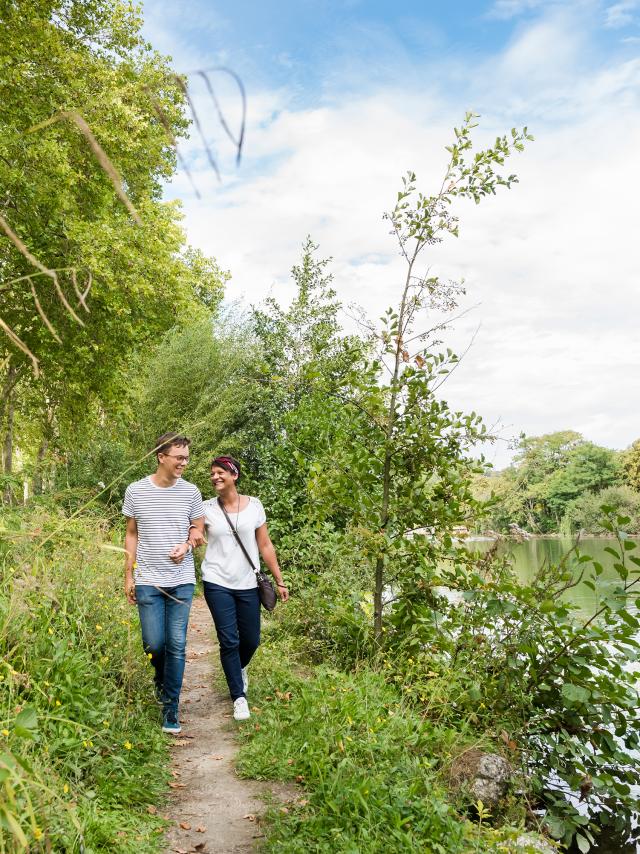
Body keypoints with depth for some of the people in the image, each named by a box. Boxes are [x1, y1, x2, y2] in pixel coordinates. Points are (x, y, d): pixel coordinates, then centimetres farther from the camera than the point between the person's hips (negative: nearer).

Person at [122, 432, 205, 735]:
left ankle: (171, 707, 16)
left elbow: (198, 527, 10)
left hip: (182, 581, 1)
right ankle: (160, 677, 37)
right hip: (148, 581, 0)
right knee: (154, 644, 2)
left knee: (176, 645, 2)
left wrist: (187, 545, -12)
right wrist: (128, 576, 6)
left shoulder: (190, 492, -1)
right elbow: (132, 535, 7)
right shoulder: (136, 491, -2)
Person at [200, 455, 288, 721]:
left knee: (251, 640, 11)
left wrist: (279, 581, 4)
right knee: (228, 641, -1)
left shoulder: (254, 505, 0)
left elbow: (265, 545, 4)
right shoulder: (207, 508, -3)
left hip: (248, 584, 2)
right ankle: (239, 696, 15)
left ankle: (239, 668, 45)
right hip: (217, 583, -2)